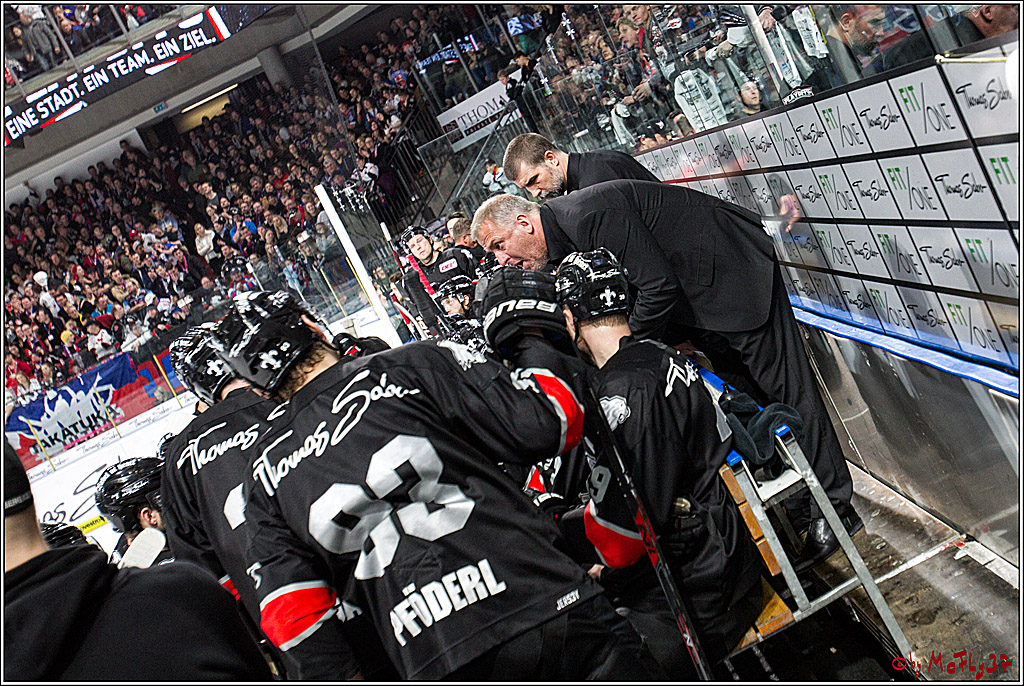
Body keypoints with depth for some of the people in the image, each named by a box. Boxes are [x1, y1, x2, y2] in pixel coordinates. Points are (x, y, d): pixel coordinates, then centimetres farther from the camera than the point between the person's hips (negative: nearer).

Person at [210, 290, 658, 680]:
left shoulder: (266, 475, 12)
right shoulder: (415, 365, 0)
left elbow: (294, 619, 7)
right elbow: (548, 425, -3)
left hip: (437, 665, 4)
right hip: (546, 609, -3)